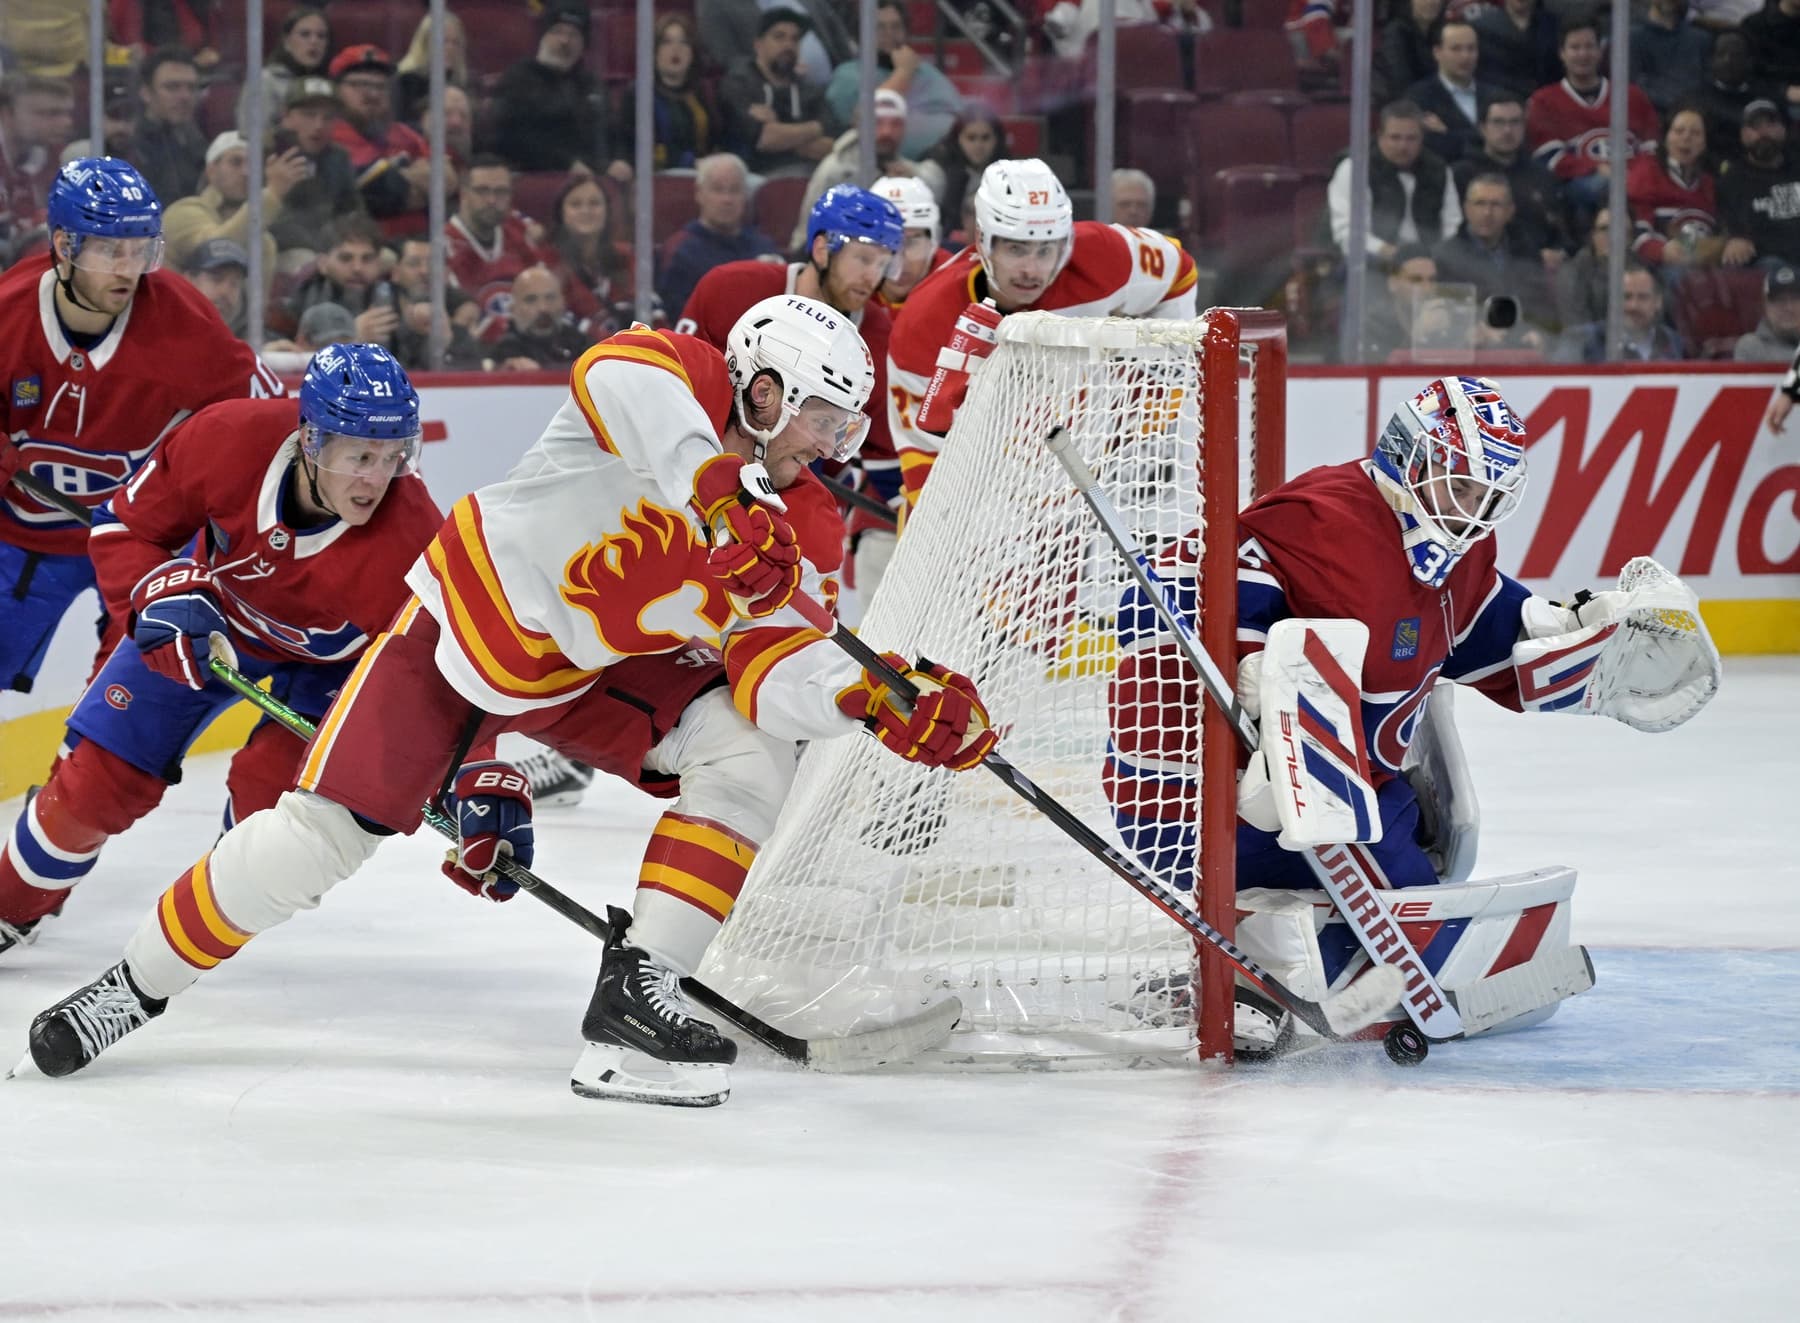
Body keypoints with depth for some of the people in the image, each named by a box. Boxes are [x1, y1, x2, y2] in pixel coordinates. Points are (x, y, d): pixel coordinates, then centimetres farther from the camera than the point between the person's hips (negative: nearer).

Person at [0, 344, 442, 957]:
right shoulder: (229, 440, -35)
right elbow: (126, 524, -17)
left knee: (270, 786, -23)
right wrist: (165, 600, -33)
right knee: (98, 775, 1)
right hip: (213, 614, 2)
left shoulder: (408, 539, -39)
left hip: (331, 659, -2)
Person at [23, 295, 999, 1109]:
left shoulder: (803, 530, -9)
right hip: (472, 613, -5)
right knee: (324, 832, -10)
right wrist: (722, 498, -59)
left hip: (606, 671, 5)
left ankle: (635, 999, -16)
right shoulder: (675, 378, -23)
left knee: (750, 747, -17)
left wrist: (881, 703, -39)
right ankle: (139, 984, 11)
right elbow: (626, 379, -47)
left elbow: (773, 666, -20)